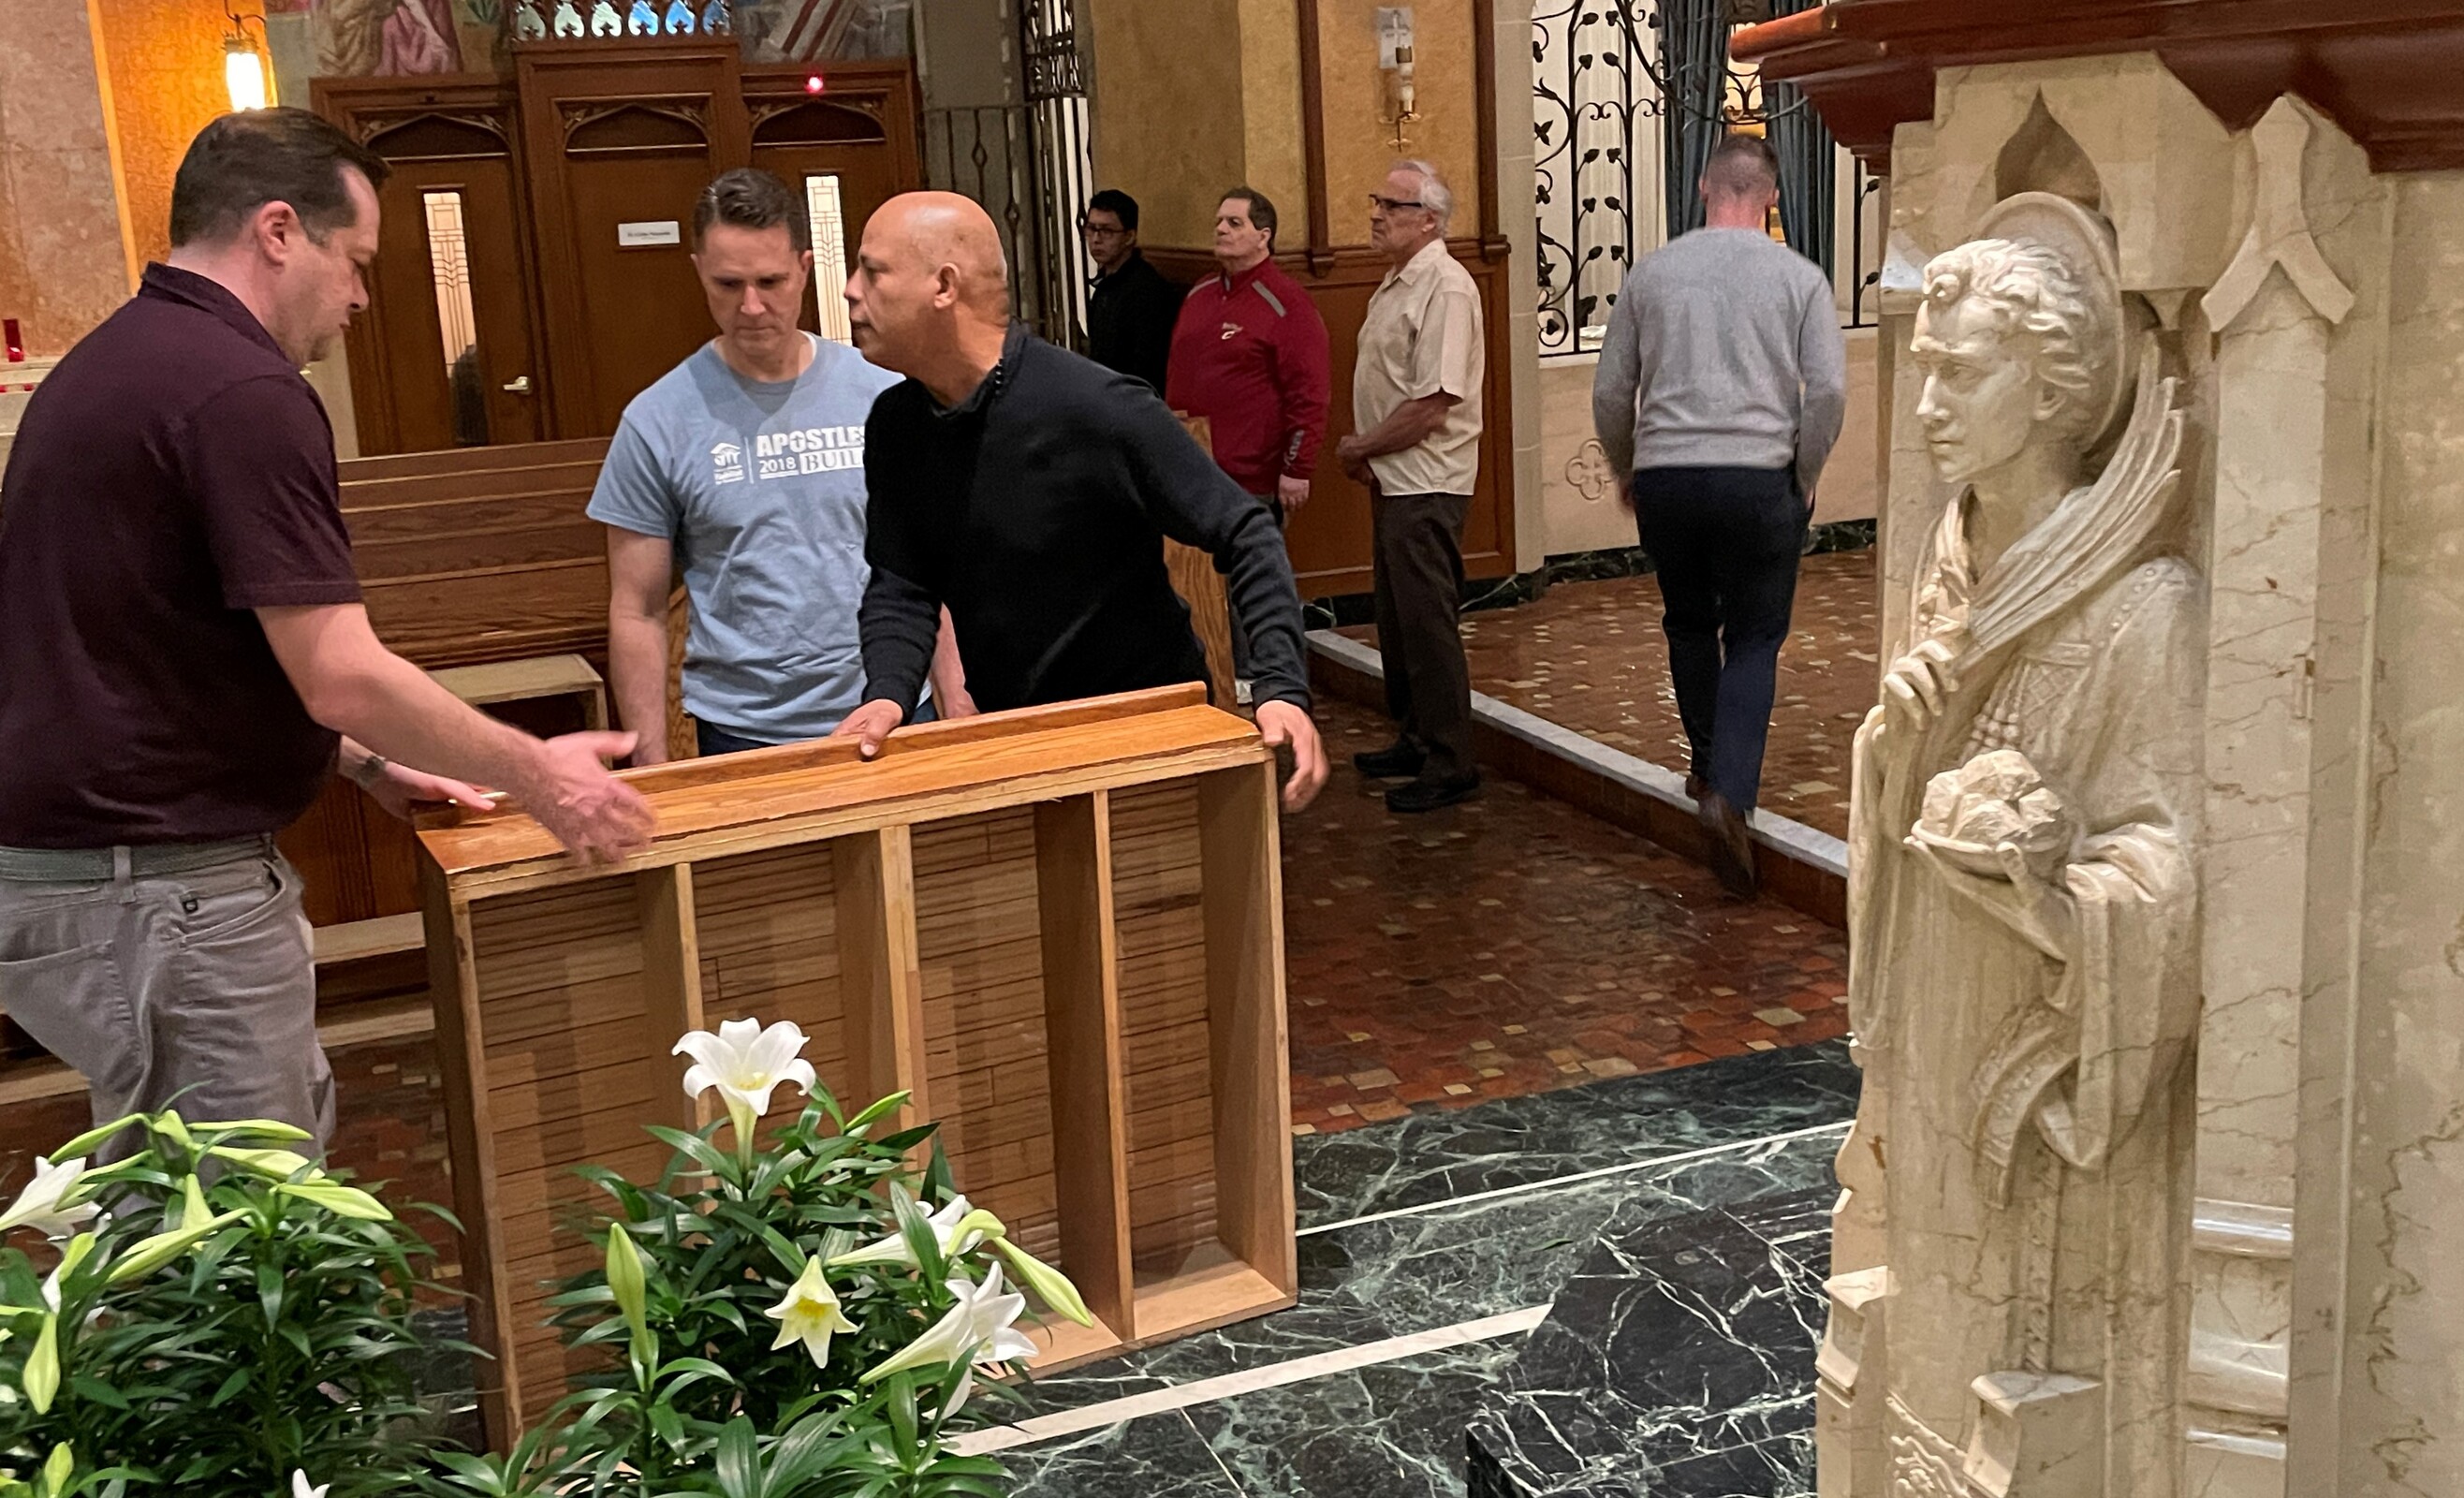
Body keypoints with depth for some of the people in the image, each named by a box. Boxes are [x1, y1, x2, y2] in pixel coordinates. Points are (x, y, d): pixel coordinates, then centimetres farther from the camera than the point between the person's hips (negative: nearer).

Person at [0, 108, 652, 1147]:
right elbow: (342, 676, -22)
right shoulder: (241, 391, -19)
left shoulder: (108, 365, 14)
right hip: (156, 896, -10)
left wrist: (367, 766, 17)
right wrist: (535, 774, -8)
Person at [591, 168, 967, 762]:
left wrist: (959, 711, 0)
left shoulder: (883, 391, 1)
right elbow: (637, 614, -1)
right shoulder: (658, 422, -4)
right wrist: (653, 775, -5)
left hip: (890, 717, 2)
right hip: (742, 735, -1)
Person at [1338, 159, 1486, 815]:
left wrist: (1362, 446, -11)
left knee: (1427, 620, -6)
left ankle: (1451, 764, 0)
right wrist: (1362, 451, 4)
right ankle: (1416, 740, 28)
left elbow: (1434, 400, -22)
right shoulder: (1396, 283, 15)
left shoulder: (1445, 288, -17)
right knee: (1397, 618, 16)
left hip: (1427, 483, -10)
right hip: (1392, 477, 10)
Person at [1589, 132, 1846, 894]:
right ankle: (1730, 793, -13)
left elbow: (1610, 390, 7)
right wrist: (1804, 475, 8)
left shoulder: (1652, 272, 6)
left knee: (1689, 624, 21)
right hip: (1758, 479, -2)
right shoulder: (1799, 276, 1)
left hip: (1664, 478, 2)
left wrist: (1626, 471, 22)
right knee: (1754, 640, 4)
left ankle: (1708, 765, 32)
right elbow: (1829, 389, -6)